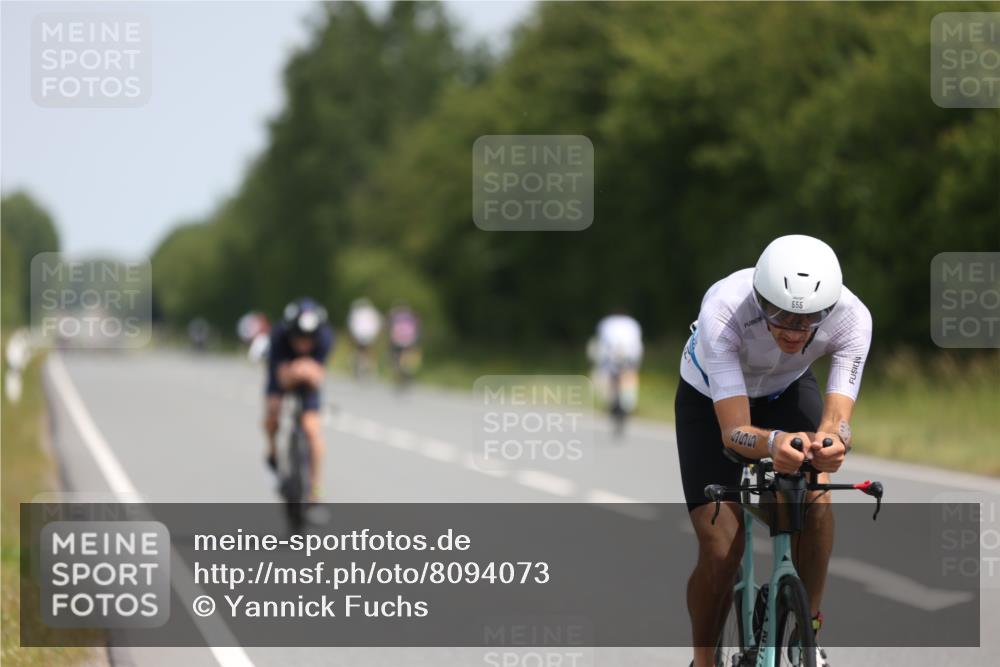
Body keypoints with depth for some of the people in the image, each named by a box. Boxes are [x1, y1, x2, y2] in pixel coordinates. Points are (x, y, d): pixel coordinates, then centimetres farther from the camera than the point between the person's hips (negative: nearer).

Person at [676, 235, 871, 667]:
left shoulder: (851, 318, -33)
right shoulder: (723, 311, -40)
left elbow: (838, 416, -38)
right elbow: (734, 430, -43)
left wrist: (829, 441, -63)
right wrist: (774, 443, -65)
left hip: (787, 390, 2)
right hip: (711, 400, -2)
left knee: (815, 496, -27)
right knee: (721, 550, -14)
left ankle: (807, 631, -7)